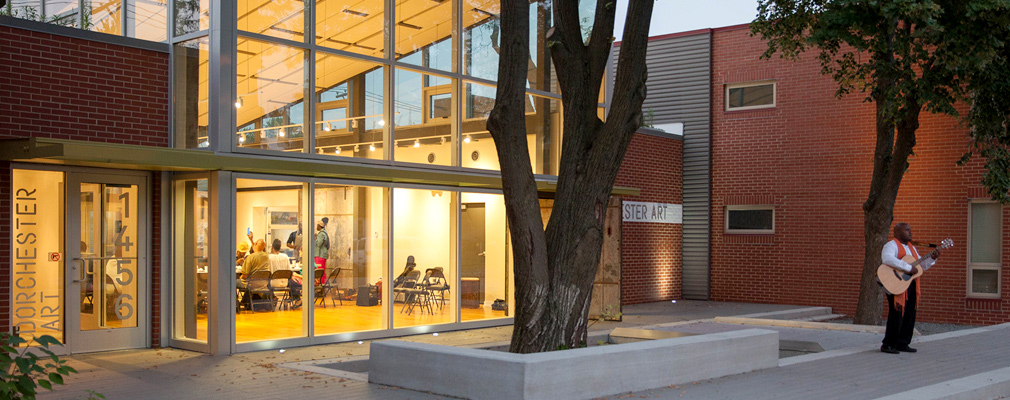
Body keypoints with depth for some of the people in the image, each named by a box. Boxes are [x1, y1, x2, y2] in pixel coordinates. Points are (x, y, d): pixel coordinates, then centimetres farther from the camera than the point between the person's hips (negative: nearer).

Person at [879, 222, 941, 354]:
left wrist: (932, 258, 6)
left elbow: (921, 265, 24)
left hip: (911, 286, 9)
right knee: (897, 315, -10)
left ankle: (902, 344, 17)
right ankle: (888, 345, -3)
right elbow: (887, 259, -29)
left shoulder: (911, 248, 22)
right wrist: (908, 268, -29)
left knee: (909, 316, 8)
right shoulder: (891, 245, -8)